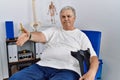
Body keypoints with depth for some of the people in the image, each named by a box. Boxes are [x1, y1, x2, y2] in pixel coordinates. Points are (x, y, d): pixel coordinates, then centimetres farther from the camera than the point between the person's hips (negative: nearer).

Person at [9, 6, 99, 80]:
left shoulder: (81, 35, 14)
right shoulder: (53, 30, 21)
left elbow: (93, 56, 5)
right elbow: (41, 36, 0)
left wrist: (91, 72, -17)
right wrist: (29, 35, -25)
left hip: (67, 70, -3)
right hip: (42, 66, 3)